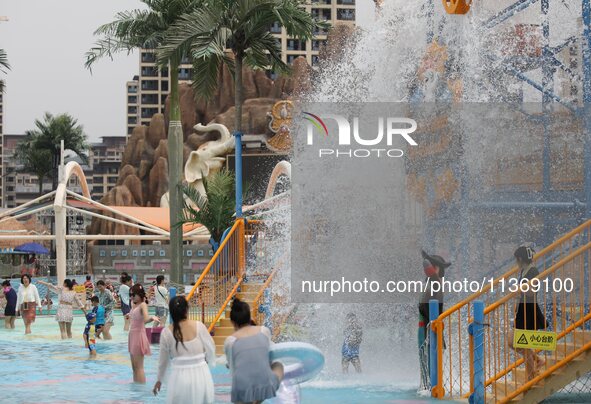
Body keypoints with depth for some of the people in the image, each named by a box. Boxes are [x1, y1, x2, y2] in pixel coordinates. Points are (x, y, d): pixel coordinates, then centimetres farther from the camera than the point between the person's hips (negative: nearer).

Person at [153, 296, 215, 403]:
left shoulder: (166, 332, -5)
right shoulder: (199, 326, -6)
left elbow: (163, 360, 6)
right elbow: (210, 349, 4)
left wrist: (159, 380, 22)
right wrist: (211, 363, 26)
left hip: (180, 377, -1)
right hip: (201, 375, 1)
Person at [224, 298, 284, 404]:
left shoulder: (230, 341, 6)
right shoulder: (264, 331, 10)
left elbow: (232, 369, 13)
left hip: (242, 390, 2)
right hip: (265, 387, -2)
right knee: (278, 366, 31)